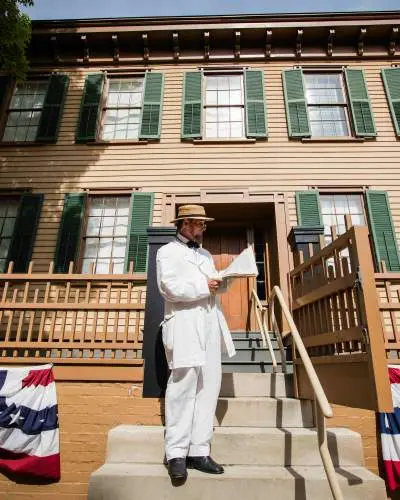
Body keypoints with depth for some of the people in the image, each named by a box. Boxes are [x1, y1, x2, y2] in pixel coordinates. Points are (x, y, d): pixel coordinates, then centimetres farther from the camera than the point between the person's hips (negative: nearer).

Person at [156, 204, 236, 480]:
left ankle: (199, 452, 11)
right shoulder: (168, 252, 6)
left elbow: (214, 286, 21)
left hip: (210, 327, 6)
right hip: (184, 326, -6)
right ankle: (177, 454, 3)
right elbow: (171, 287, -9)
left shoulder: (206, 255, 26)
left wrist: (223, 282, 0)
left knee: (208, 387, 3)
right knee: (183, 387, -7)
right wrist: (204, 286, -7)